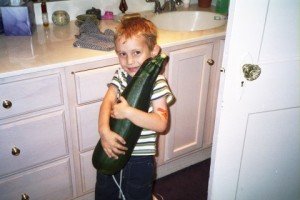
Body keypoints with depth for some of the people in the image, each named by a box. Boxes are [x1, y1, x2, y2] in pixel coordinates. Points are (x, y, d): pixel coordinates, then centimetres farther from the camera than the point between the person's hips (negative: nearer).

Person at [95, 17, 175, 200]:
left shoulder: (156, 82, -17)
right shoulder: (120, 75, -3)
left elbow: (161, 123, -24)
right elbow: (107, 102, -17)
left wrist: (128, 112, -31)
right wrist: (104, 130, -33)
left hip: (139, 159, -4)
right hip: (111, 151, 5)